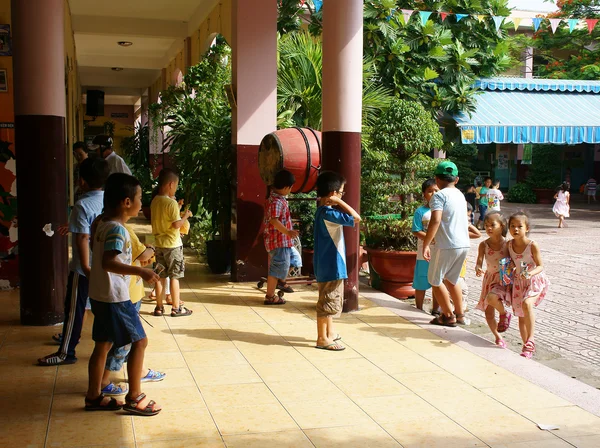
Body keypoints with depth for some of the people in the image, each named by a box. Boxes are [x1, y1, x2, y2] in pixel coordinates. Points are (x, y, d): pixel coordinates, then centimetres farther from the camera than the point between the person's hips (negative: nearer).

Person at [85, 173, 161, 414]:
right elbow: (108, 262, -32)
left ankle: (94, 396, 24)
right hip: (115, 297, -9)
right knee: (139, 341, 0)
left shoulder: (101, 224, 8)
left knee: (102, 345, 16)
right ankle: (134, 398, 6)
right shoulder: (117, 229, -21)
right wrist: (140, 272, -36)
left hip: (99, 295, 9)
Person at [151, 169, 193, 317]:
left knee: (161, 276, 12)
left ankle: (159, 307, 17)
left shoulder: (155, 201, 5)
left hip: (159, 244, 7)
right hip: (173, 244, -7)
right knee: (174, 277, 1)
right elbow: (176, 224, -21)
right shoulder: (172, 203, -18)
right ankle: (176, 308, 7)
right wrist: (186, 216, -5)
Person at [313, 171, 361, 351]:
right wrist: (338, 202, -20)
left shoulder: (323, 211, 9)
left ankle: (329, 332, 32)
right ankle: (322, 338, 6)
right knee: (327, 301, -2)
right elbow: (356, 217, -25)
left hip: (329, 264, 10)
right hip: (330, 265, -10)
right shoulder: (328, 213, -22)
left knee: (330, 300, 20)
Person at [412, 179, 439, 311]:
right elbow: (416, 232, -10)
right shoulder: (421, 211, -5)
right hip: (424, 254, -3)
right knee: (421, 284, 4)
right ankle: (419, 310, 18)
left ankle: (435, 310, 25)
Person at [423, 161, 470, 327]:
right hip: (464, 244, 8)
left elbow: (435, 220, -24)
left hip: (446, 245, -8)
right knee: (451, 279, 21)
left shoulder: (439, 196, -11)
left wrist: (426, 244, -23)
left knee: (435, 280, 7)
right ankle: (460, 315, 24)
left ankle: (449, 316, 11)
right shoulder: (460, 195, 13)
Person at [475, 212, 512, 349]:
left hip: (504, 279, -4)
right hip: (490, 279, 4)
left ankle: (504, 314, 0)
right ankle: (498, 337, 28)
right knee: (488, 312, 8)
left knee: (491, 298, -32)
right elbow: (479, 262, -11)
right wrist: (478, 269, -33)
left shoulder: (507, 244, -10)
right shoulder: (484, 245, -5)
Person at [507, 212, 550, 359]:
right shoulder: (509, 244, -2)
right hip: (518, 282, 5)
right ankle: (527, 346, 21)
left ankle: (530, 342, -25)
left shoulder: (532, 246, -16)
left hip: (535, 280, -5)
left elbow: (540, 266, -15)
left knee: (526, 304, -31)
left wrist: (530, 273, -33)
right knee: (521, 315, 7)